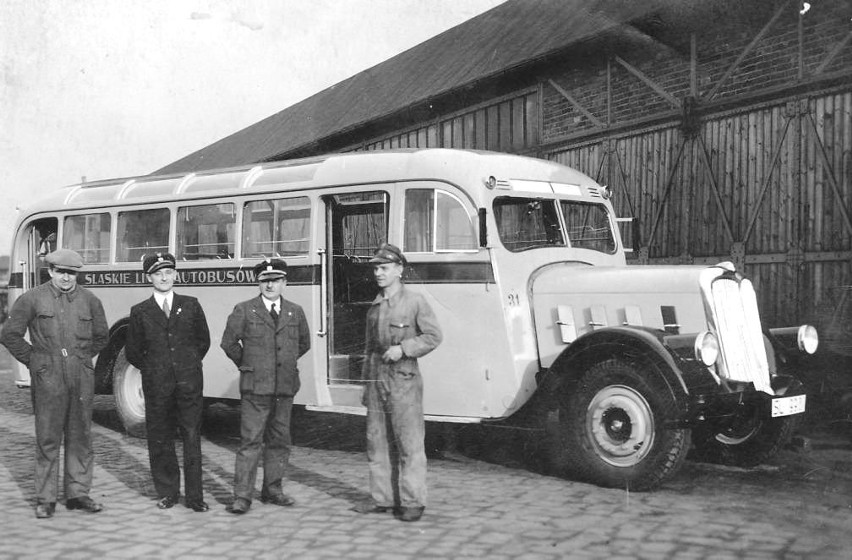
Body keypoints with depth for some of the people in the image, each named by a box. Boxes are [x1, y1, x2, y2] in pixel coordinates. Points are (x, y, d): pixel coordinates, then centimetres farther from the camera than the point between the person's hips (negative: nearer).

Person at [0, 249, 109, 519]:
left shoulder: (89, 300, 7)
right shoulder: (32, 299, 0)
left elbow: (101, 337, 20)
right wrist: (33, 360, 5)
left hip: (81, 378, 3)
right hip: (48, 379, -2)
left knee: (80, 437, 7)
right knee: (47, 439, 1)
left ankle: (78, 494, 16)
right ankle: (45, 499, 9)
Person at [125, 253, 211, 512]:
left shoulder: (190, 305, 7)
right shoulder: (140, 312, 6)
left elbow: (203, 340, 14)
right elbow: (133, 351, 11)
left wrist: (189, 365, 10)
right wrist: (152, 369, 8)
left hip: (189, 382, 0)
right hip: (156, 384, 0)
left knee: (192, 439, -1)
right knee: (160, 440, 6)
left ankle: (195, 496, 3)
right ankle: (167, 493, 18)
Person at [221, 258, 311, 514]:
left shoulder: (295, 312, 9)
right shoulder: (244, 311, -1)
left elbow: (304, 344, 22)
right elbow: (229, 343, 5)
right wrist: (246, 366, 9)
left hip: (285, 387, 4)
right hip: (255, 387, -4)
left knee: (279, 441, 10)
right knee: (251, 441, -6)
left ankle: (272, 489, 22)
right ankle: (242, 496, -3)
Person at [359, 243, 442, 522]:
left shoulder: (415, 301, -1)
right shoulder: (374, 308, 15)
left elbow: (433, 336, -4)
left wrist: (403, 348, -15)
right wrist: (366, 385, 15)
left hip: (404, 379, -6)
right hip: (377, 380, 6)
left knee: (409, 443, -5)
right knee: (377, 442, 7)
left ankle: (412, 502, 0)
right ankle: (383, 499, 15)